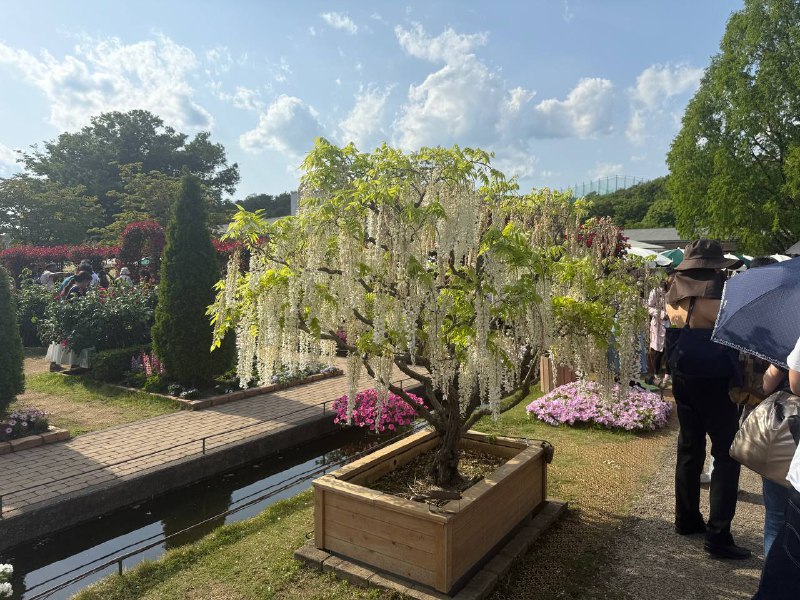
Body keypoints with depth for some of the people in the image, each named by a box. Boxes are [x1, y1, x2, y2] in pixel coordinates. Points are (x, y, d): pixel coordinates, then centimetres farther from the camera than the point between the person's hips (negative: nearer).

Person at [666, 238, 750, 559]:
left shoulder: (674, 295, 2)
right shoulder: (712, 296, -19)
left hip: (682, 379, 7)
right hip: (713, 384, -7)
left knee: (689, 450, 18)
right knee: (727, 456, 4)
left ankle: (686, 519, 30)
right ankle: (718, 536, 6)